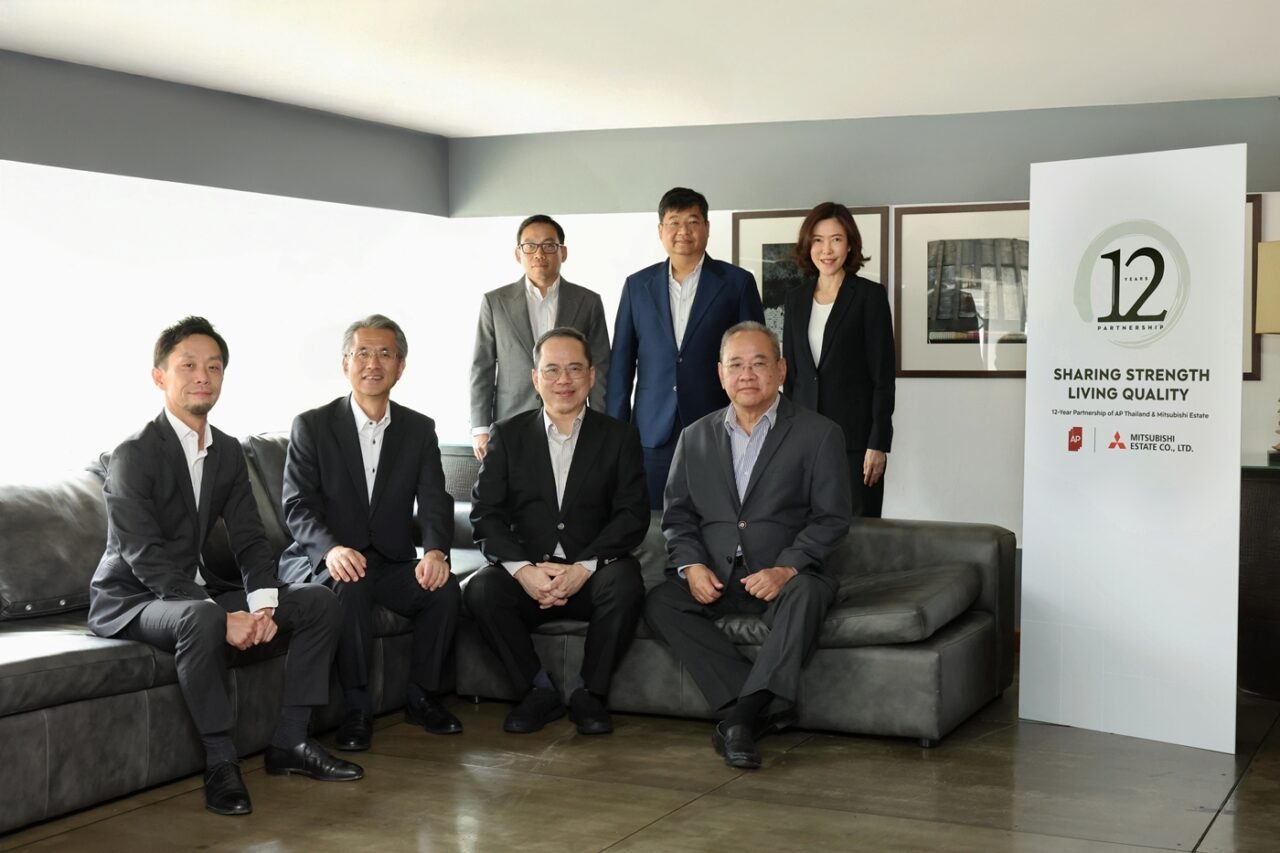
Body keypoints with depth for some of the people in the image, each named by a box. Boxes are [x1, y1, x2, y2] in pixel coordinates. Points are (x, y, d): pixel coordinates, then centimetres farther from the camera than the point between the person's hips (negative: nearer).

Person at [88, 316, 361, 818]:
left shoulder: (228, 453, 6)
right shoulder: (134, 456, -16)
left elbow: (249, 540, 4)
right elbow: (145, 558, -25)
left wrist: (261, 604, -16)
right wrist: (223, 615, -31)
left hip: (197, 591, 8)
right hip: (130, 601, -8)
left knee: (319, 604, -3)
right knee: (202, 617, -40)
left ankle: (289, 742, 1)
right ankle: (221, 763, -27)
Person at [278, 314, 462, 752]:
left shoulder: (420, 430, 7)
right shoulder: (312, 426, -2)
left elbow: (434, 502, -1)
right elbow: (298, 505, -10)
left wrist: (435, 551, -24)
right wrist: (331, 549, -31)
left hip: (392, 563, 3)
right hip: (323, 563, -3)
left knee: (445, 589, -25)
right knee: (350, 586, -36)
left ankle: (423, 696, -4)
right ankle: (356, 709, -23)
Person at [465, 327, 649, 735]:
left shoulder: (619, 437, 6)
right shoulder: (507, 435, 7)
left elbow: (633, 516, -3)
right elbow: (485, 515, 0)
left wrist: (583, 568, -18)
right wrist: (524, 570, -17)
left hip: (592, 575, -1)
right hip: (525, 574, 1)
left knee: (625, 584, -32)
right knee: (481, 590, -28)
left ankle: (589, 693, -11)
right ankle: (540, 691, -9)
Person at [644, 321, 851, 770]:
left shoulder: (819, 434, 3)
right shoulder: (695, 438, 15)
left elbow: (831, 518, -3)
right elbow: (678, 514, 12)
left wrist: (785, 568, -19)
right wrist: (691, 565, -8)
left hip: (784, 577, -3)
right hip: (713, 578, 3)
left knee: (806, 595, -36)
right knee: (660, 602, -25)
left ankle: (741, 714, -37)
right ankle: (763, 706, -29)